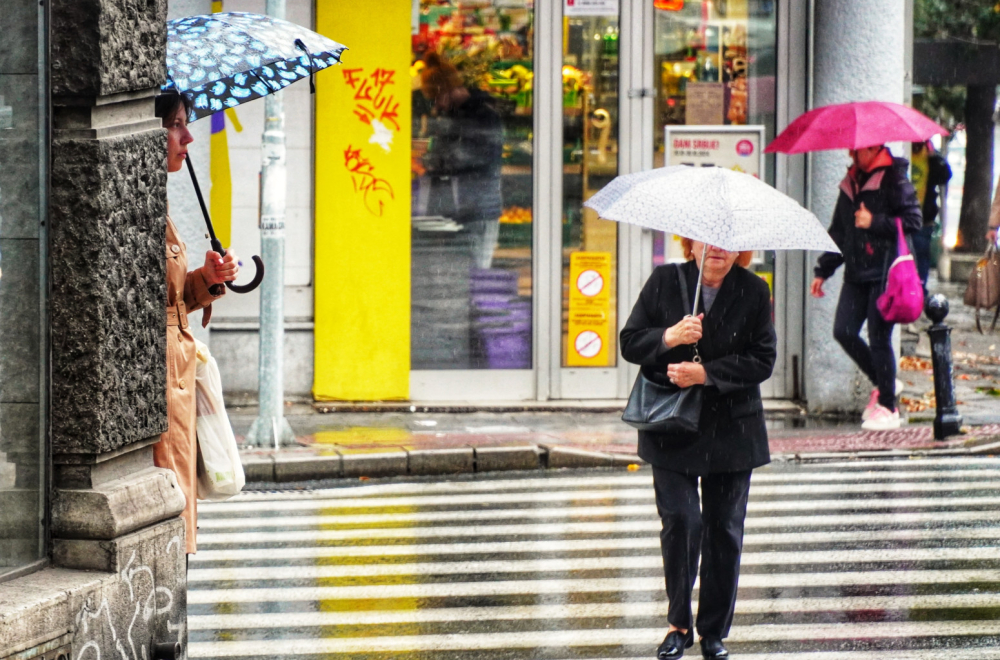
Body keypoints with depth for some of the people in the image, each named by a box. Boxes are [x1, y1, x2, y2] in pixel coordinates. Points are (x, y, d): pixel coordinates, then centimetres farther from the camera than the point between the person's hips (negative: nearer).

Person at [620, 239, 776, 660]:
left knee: (724, 530, 4)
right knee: (679, 522, -7)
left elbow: (763, 360, -6)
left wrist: (707, 373, -17)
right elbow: (630, 343, 0)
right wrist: (668, 337, -20)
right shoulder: (664, 282, 1)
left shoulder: (754, 291, -1)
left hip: (732, 432, 1)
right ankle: (679, 623, 10)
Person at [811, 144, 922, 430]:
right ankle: (881, 384, 18)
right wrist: (823, 271, 20)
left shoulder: (894, 180, -6)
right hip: (856, 273, 7)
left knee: (879, 338, -7)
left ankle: (888, 409, 3)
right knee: (843, 331, -2)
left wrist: (875, 223, -16)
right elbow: (839, 232, 23)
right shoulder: (851, 183, 16)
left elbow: (913, 221, -11)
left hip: (885, 272, -7)